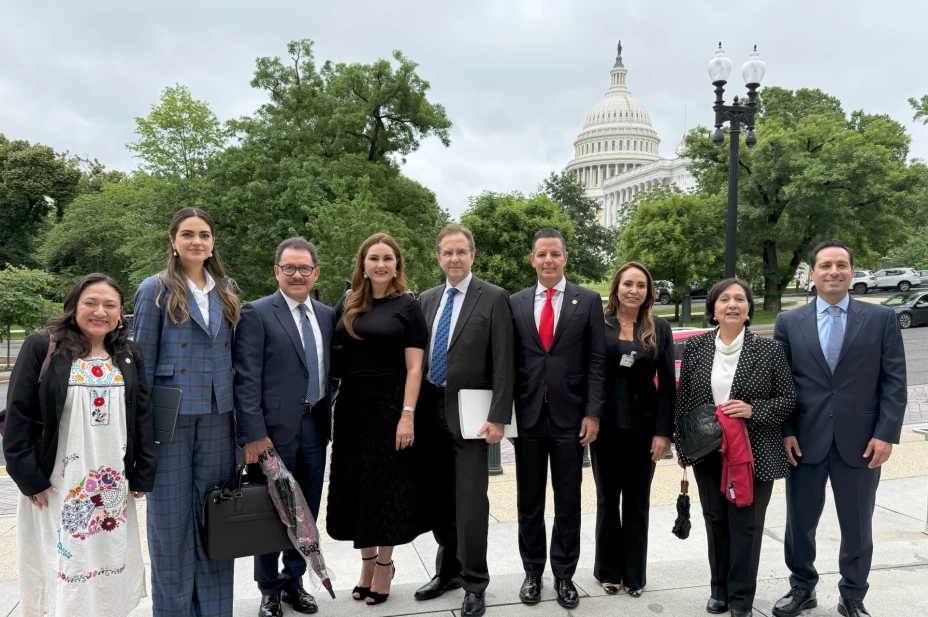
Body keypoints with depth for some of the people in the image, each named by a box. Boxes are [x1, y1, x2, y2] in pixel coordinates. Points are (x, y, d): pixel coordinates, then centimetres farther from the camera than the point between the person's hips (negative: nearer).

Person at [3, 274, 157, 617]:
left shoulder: (129, 357, 7)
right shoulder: (42, 349, -5)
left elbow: (143, 417, 8)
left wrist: (144, 474, 3)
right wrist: (28, 477, -10)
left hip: (114, 486, 4)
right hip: (56, 485, -3)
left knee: (110, 569, 10)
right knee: (64, 571, 3)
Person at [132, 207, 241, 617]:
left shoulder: (224, 290, 10)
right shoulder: (156, 290, -2)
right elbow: (142, 360, -3)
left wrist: (237, 411, 9)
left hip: (217, 416, 4)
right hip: (172, 414, -4)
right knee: (171, 513, 4)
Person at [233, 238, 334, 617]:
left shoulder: (327, 316, 10)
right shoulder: (257, 313, -7)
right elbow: (246, 379, -12)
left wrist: (330, 421, 10)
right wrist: (253, 433, -17)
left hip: (315, 426, 5)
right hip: (275, 428, -5)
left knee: (306, 512, 14)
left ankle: (294, 581, 32)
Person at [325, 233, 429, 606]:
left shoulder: (407, 307, -4)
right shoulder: (347, 305, 7)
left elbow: (414, 368, -8)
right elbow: (334, 357, 9)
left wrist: (407, 416, -16)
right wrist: (329, 409, 3)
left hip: (389, 406, -4)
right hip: (351, 406, 4)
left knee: (386, 486, 6)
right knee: (355, 485, 11)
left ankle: (384, 565, 23)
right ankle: (367, 561, 29)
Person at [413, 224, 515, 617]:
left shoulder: (494, 298, -6)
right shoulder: (427, 300, 11)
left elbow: (504, 364, -10)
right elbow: (419, 356, 13)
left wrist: (498, 417, -15)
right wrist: (415, 409, 8)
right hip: (431, 411, 6)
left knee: (470, 503, -1)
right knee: (441, 500, 15)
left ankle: (474, 584, 13)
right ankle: (447, 570, 32)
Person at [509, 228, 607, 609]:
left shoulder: (588, 301, 1)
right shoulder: (515, 304, 6)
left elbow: (597, 362, -2)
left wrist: (593, 414, -9)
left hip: (569, 417, -1)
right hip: (527, 416, 2)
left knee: (568, 502, 9)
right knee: (529, 502, 12)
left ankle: (564, 575, 23)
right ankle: (532, 572, 27)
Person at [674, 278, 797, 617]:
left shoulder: (769, 350, -6)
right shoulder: (695, 347, 1)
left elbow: (788, 399, -2)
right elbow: (683, 398, 7)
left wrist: (753, 410, -18)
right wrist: (681, 443, 8)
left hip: (755, 453, -3)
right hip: (708, 453, 3)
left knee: (746, 525, 5)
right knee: (715, 521, 14)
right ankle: (720, 590, 32)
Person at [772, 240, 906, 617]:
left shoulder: (881, 318, 1)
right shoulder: (789, 322, 3)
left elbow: (894, 382, -1)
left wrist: (886, 434, -9)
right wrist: (785, 432, -5)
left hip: (860, 441, 0)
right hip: (805, 440, 1)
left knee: (857, 527, 12)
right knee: (800, 522, 12)